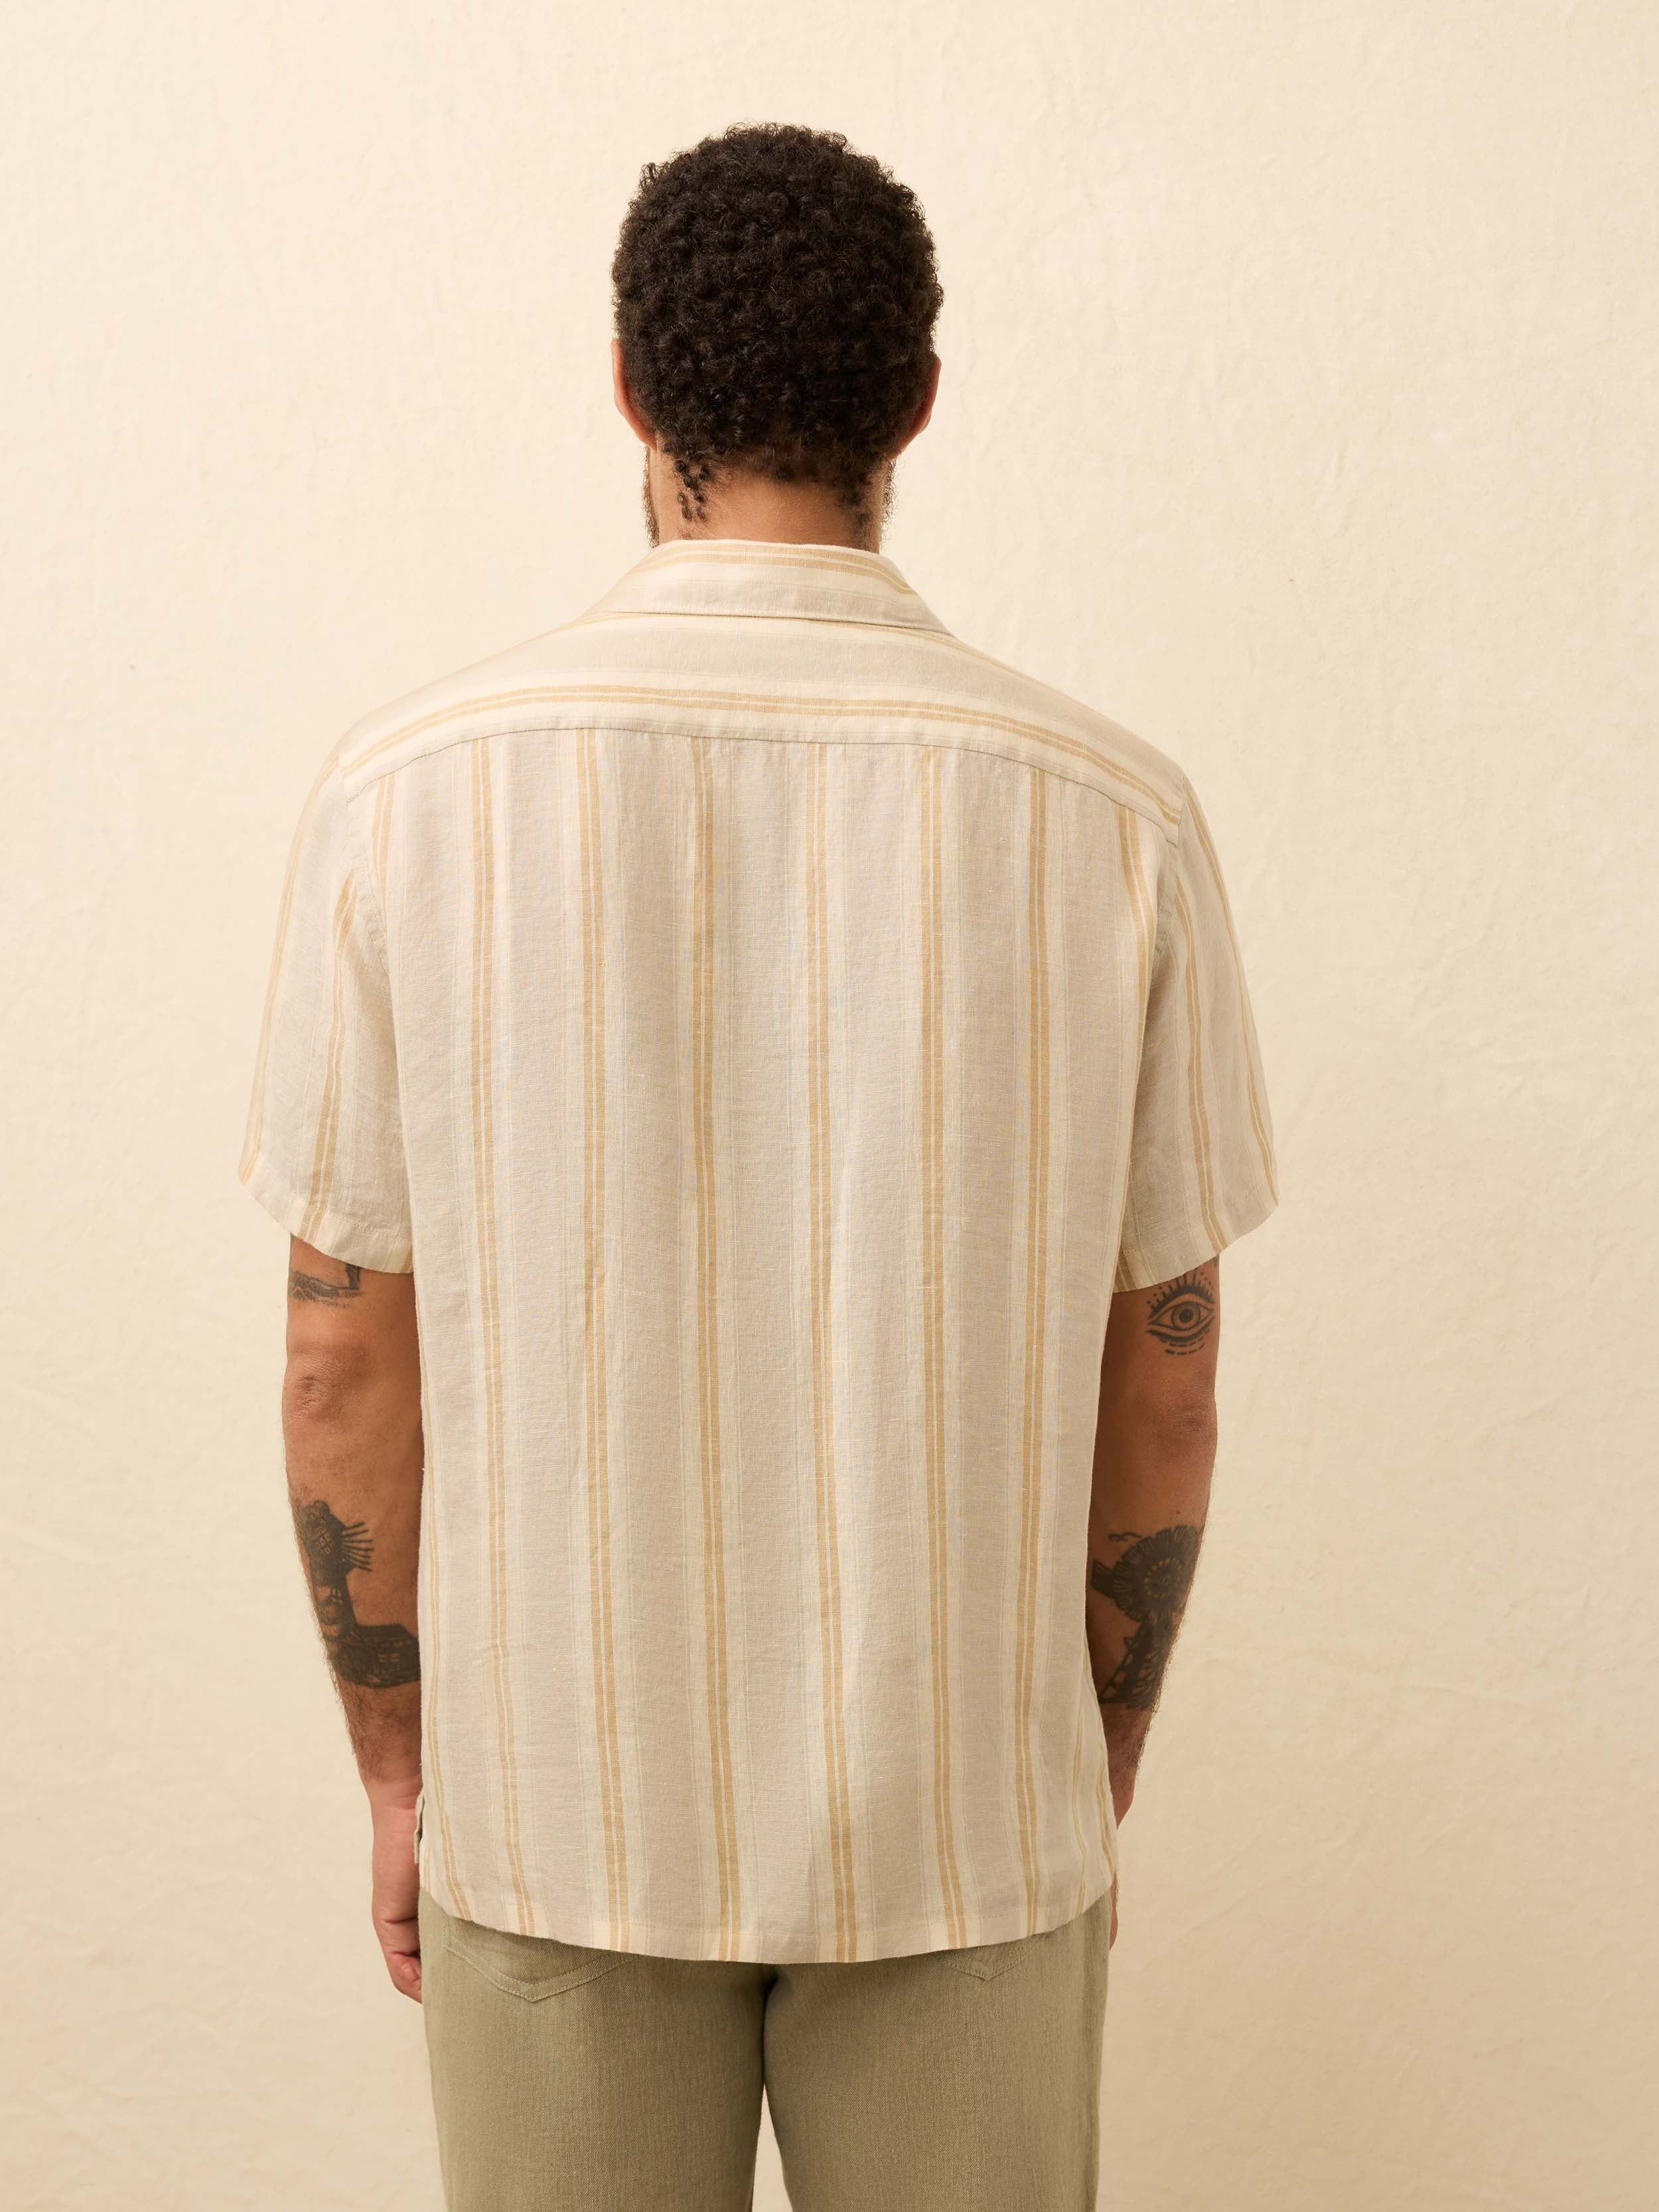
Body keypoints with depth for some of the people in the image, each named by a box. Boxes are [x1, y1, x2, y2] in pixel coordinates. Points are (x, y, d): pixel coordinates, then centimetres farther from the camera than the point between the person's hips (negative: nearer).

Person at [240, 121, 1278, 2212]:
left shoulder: (412, 787, -11)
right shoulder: (1114, 815, -10)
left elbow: (348, 1358, -6)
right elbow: (1158, 1385, -3)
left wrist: (398, 1774, 7)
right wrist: (1095, 1769, 11)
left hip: (558, 1811, 0)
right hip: (959, 1821, 0)